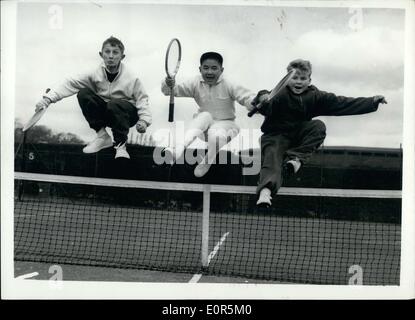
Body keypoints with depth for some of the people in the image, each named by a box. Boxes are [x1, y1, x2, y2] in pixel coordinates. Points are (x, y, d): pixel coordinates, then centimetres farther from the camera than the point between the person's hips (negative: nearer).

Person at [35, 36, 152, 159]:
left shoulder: (131, 78, -13)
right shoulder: (96, 74, -8)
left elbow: (142, 99, -7)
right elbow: (70, 84, -12)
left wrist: (144, 120, -24)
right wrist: (48, 99, -23)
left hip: (126, 115, -4)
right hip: (104, 113, 4)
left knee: (114, 104, -37)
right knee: (83, 94, -18)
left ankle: (120, 145, -18)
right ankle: (102, 136, -10)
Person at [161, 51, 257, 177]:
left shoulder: (229, 86, -11)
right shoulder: (195, 83, -2)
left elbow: (247, 97, -21)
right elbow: (175, 90, -5)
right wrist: (169, 85, -29)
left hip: (225, 123, -2)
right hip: (202, 126, 2)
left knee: (216, 134, -38)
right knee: (205, 115, -33)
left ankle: (206, 163, -14)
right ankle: (180, 147, -46)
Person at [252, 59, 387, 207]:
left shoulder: (315, 96, 0)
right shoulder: (280, 94, -11)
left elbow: (341, 104, -4)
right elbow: (266, 109, -28)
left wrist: (372, 102, -11)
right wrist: (262, 100, -53)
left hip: (299, 135, 4)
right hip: (277, 135, -3)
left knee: (319, 126, -22)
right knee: (273, 156, -31)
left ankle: (296, 158, -27)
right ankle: (266, 189, -53)